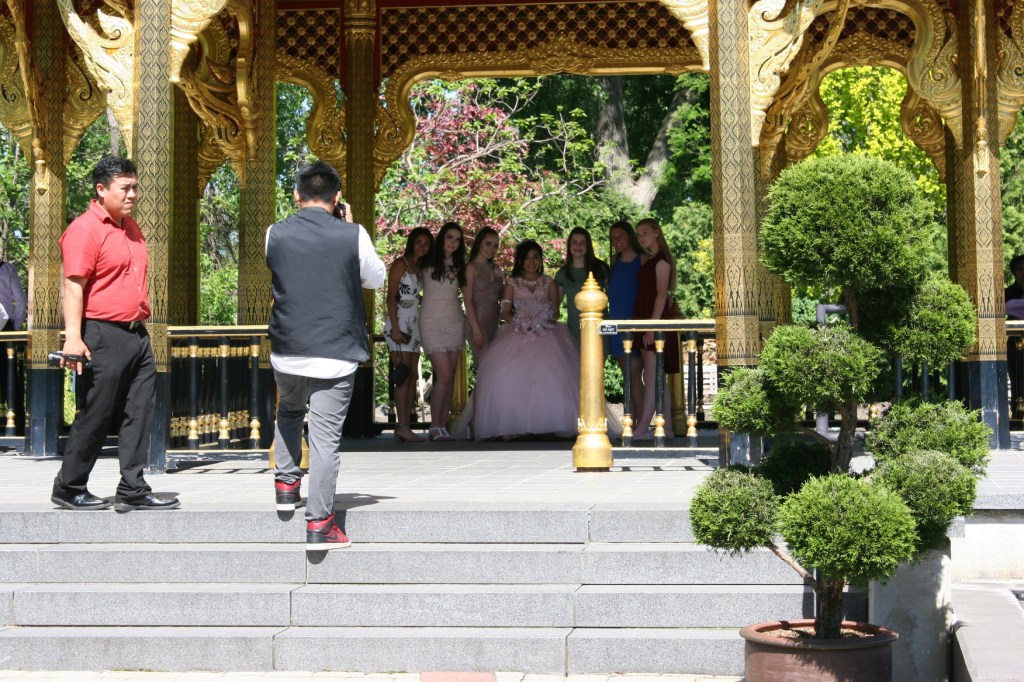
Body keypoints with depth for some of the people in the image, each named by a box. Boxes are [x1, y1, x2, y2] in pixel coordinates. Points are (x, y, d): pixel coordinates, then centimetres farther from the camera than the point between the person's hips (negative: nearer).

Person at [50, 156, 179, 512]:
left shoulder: (131, 227, 16)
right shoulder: (85, 229, -11)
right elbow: (73, 286, -18)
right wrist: (73, 337, -25)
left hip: (136, 333, 8)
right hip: (103, 335, -8)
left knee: (138, 414, 6)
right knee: (96, 417, -1)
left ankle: (133, 490, 11)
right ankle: (69, 488, 12)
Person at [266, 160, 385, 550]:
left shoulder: (275, 235, -1)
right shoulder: (353, 236, -8)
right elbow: (376, 279, 9)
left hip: (286, 352, 3)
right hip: (336, 354, -3)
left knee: (289, 413, 31)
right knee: (325, 437, 0)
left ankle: (286, 484, 31)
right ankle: (319, 525, 0)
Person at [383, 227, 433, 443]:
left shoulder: (421, 267, 17)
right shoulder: (401, 264, -5)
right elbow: (391, 296, -10)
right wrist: (395, 328, -17)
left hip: (414, 325, 8)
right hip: (399, 323, -8)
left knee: (412, 377, 5)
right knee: (404, 376, -11)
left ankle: (405, 427, 7)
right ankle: (403, 427, -12)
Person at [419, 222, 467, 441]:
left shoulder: (458, 266, 13)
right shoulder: (428, 263, 0)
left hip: (454, 322, 5)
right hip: (433, 322, -5)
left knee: (450, 376, 1)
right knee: (444, 375, -14)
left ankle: (443, 425, 5)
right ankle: (435, 428, -9)